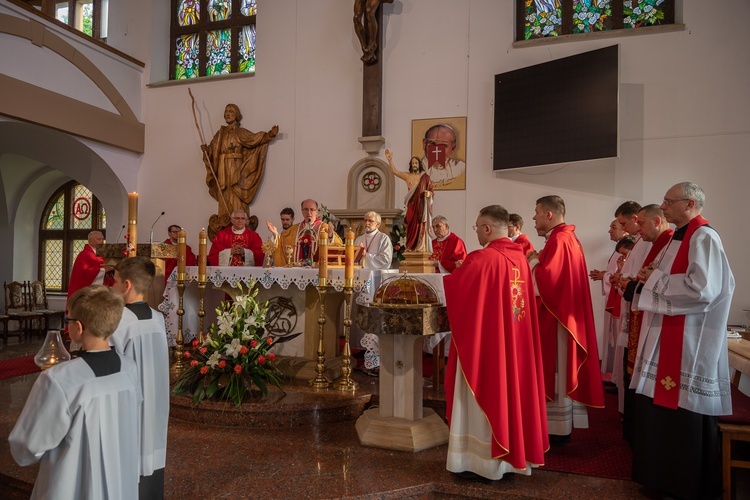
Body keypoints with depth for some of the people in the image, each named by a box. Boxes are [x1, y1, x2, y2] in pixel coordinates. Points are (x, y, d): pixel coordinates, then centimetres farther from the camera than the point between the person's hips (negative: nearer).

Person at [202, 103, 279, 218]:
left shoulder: (241, 132, 5)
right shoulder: (221, 133, 14)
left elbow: (256, 139, -9)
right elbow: (212, 150, 9)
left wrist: (270, 134, -23)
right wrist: (206, 149, -12)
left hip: (236, 170, -3)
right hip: (223, 170, 3)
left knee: (236, 200, -7)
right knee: (224, 199, 2)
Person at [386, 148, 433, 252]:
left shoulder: (425, 177, 5)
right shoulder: (407, 176, 10)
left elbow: (432, 190, 7)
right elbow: (394, 171, 4)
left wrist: (429, 193, -15)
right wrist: (390, 160, -7)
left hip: (422, 206, -2)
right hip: (411, 206, 2)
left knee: (421, 227, -6)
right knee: (411, 227, 1)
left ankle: (422, 248, -5)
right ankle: (411, 248, 5)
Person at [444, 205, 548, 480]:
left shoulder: (481, 258, -18)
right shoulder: (520, 258, 4)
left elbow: (453, 285, -7)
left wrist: (446, 273, 15)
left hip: (485, 340, -7)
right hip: (516, 341, 7)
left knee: (486, 394, 4)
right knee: (510, 388, 16)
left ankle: (485, 460, 14)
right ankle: (512, 454, 28)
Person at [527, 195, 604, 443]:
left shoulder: (558, 240, -18)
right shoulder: (568, 237, 14)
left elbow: (546, 279, -27)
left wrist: (533, 261, -11)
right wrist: (539, 260, 5)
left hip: (557, 316, -10)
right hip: (566, 311, 10)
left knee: (556, 370, -2)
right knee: (561, 369, 15)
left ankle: (558, 427, 8)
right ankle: (563, 422, 25)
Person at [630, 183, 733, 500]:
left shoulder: (703, 237, -15)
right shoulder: (678, 236, 15)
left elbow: (701, 288, -26)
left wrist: (654, 279, -15)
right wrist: (652, 278, 2)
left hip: (689, 343, -10)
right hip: (665, 337, 10)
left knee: (685, 416, 2)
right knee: (661, 407, 15)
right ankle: (665, 474, 29)